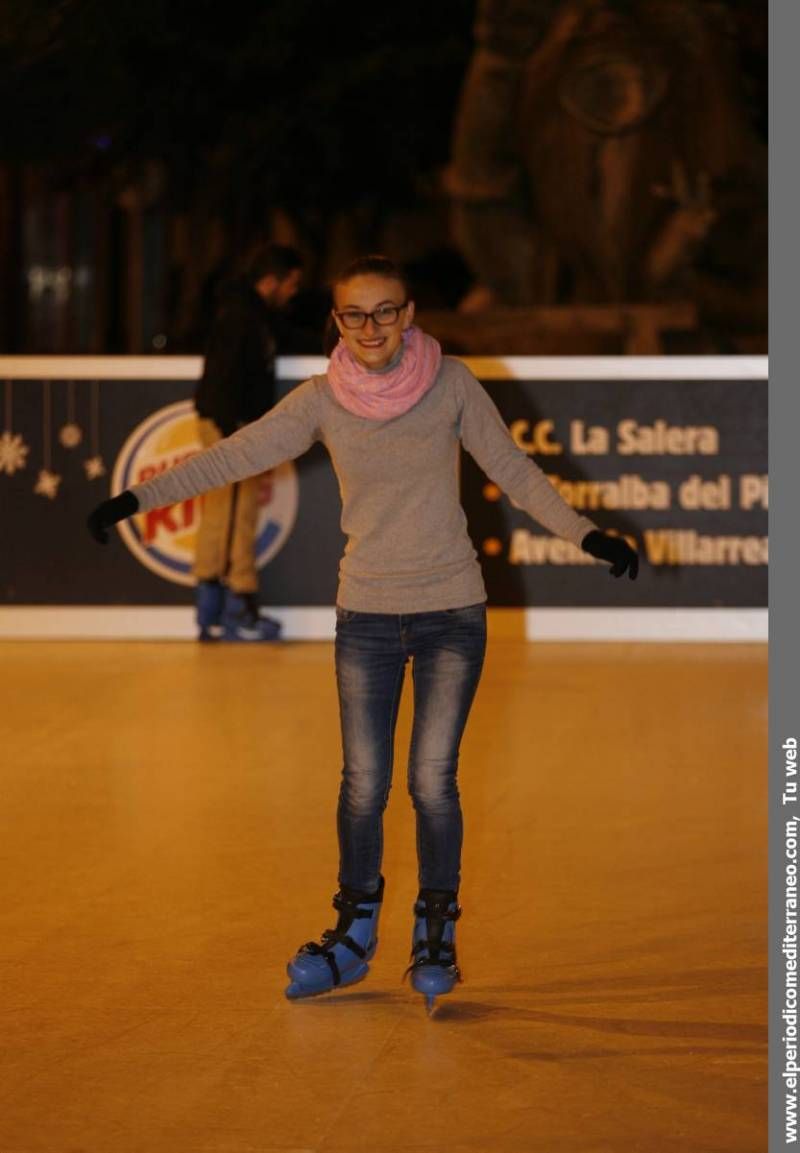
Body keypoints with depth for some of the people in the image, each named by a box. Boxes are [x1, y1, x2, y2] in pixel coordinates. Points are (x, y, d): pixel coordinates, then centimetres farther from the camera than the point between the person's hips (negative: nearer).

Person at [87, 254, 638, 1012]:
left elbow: (514, 471, 1)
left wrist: (585, 534, -5)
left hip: (452, 612, -1)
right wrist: (139, 499, -11)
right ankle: (352, 936, 20)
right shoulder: (323, 401, -4)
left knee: (432, 779, -2)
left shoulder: (452, 385, -5)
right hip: (366, 615, 1)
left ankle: (435, 940, 14)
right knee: (364, 782, 3)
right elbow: (235, 456, -5)